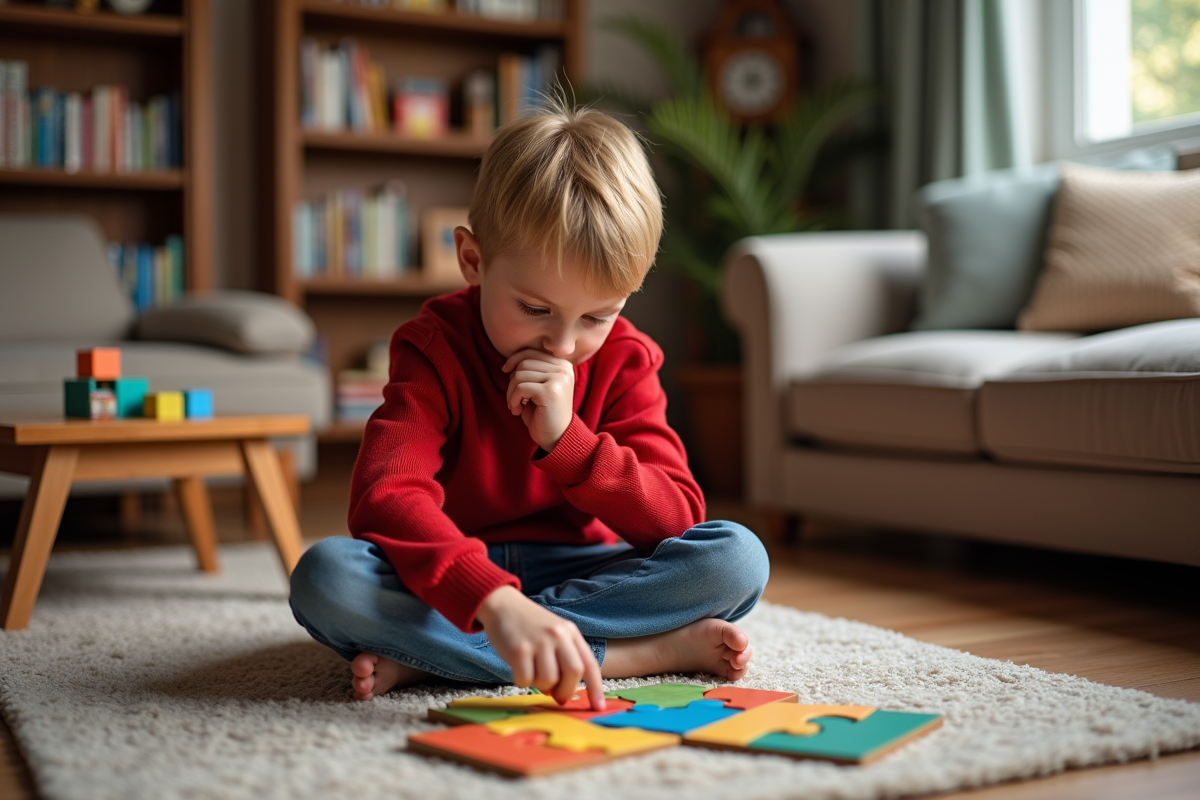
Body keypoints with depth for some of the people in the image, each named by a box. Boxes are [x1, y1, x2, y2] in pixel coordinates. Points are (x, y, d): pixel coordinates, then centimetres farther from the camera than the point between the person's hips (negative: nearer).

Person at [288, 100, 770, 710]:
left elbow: (679, 518, -12)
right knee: (323, 576, -32)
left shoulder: (624, 362, -5)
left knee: (738, 557, -23)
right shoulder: (435, 350, -15)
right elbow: (384, 497, -33)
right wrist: (495, 600, -51)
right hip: (453, 584, -2)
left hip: (577, 574, 3)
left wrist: (565, 437, -26)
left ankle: (424, 657, -25)